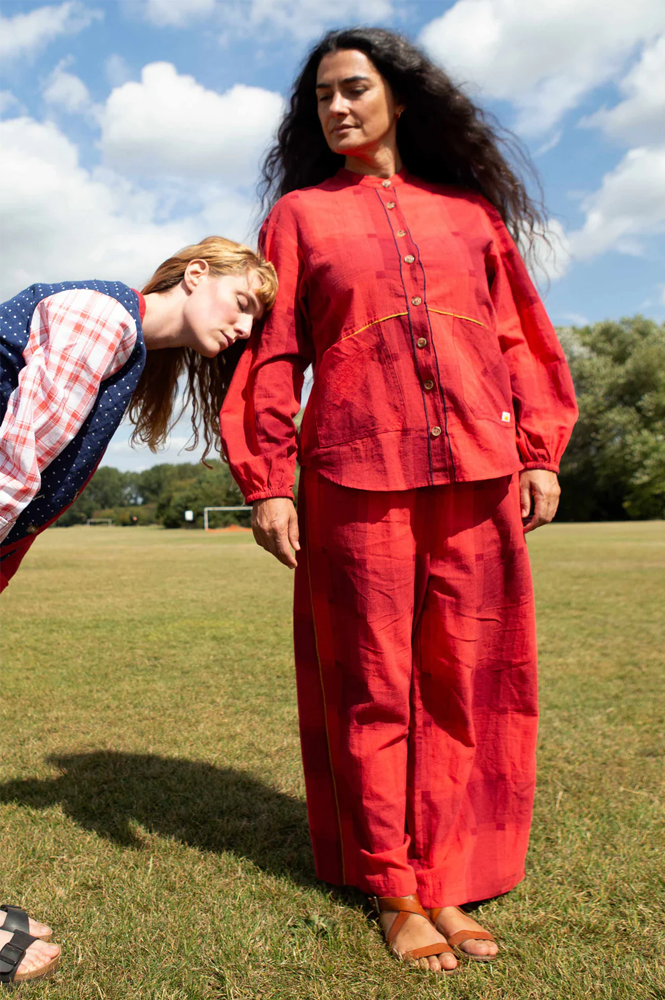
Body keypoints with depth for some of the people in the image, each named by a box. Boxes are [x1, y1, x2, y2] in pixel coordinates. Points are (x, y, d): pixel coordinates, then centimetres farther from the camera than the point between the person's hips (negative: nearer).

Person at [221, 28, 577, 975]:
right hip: (353, 477, -2)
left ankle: (447, 880, 17)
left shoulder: (468, 209, 18)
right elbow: (273, 355, 7)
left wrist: (540, 452, 5)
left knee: (467, 678, 3)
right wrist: (267, 481, -2)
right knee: (372, 684, 2)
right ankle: (391, 889, 17)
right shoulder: (299, 214, 14)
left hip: (476, 472, 2)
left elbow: (517, 335, 15)